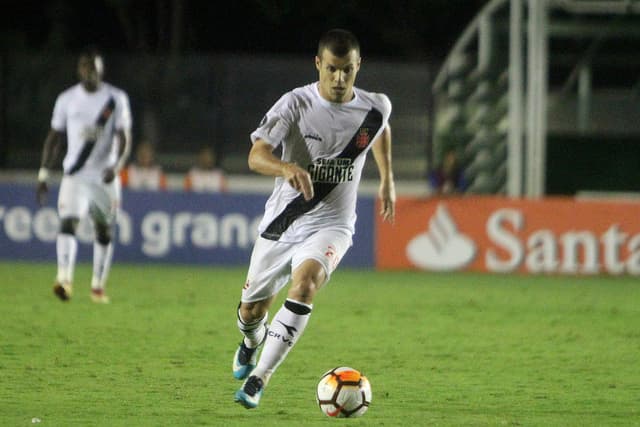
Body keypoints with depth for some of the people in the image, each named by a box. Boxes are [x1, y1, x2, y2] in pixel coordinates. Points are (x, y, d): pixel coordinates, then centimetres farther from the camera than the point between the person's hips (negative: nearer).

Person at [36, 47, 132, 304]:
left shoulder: (116, 99, -1)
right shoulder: (67, 99, 5)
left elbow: (124, 138, -5)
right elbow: (54, 137, 11)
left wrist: (116, 166, -22)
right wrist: (43, 175, 7)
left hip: (105, 177, 0)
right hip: (75, 175, 0)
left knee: (104, 232, 8)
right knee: (68, 223, -19)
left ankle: (98, 286, 20)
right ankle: (64, 279, -31)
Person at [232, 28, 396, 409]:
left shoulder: (375, 108, -4)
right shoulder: (297, 103, -14)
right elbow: (256, 155, -26)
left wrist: (387, 180, 25)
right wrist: (287, 168, -46)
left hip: (331, 224, 0)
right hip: (282, 221, 0)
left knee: (305, 284, -31)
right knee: (251, 311, 11)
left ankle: (259, 378, -26)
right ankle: (252, 341, 51)